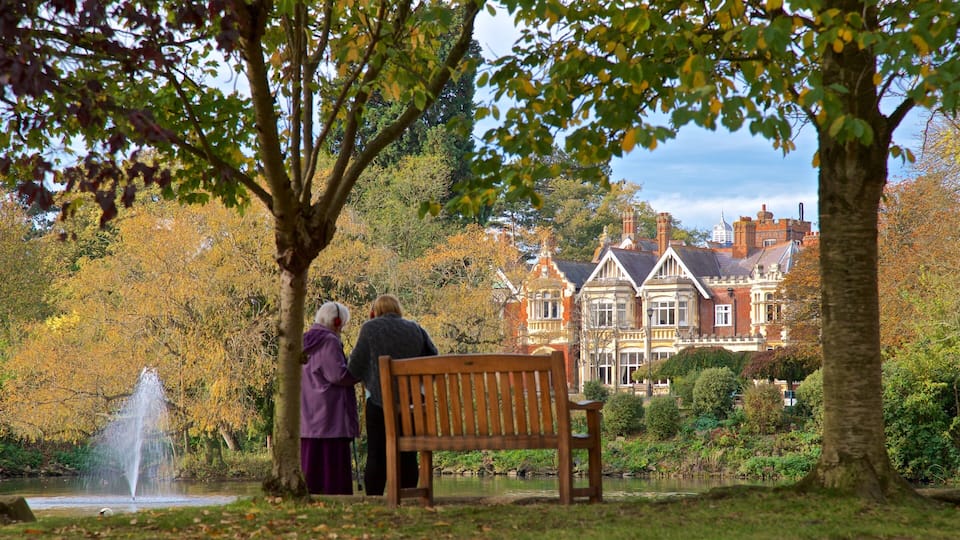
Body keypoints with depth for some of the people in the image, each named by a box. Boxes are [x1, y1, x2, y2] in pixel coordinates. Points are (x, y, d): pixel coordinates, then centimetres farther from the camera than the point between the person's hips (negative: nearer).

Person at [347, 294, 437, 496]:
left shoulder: (370, 329, -1)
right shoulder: (415, 330, 9)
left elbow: (355, 368, -2)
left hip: (379, 399, -3)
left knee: (377, 455, 1)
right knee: (407, 456, 6)